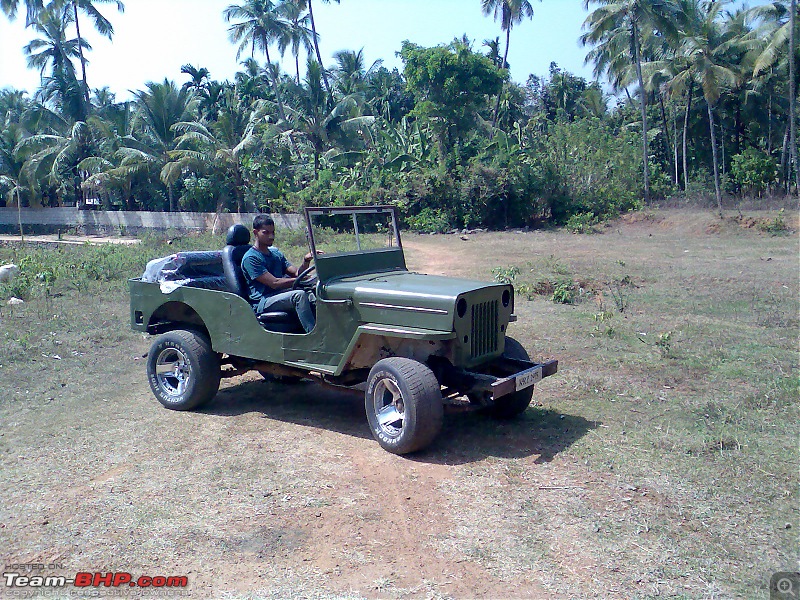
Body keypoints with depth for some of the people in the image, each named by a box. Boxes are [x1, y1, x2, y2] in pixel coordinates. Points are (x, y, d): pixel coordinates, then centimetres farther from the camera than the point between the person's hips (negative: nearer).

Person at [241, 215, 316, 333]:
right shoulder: (250, 258, -8)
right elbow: (274, 283, -17)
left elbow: (296, 273, 7)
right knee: (299, 295, -31)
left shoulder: (276, 253, 18)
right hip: (262, 302, -8)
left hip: (280, 295, 8)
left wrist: (306, 261, -13)